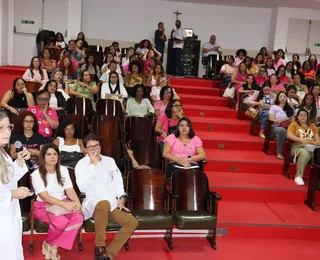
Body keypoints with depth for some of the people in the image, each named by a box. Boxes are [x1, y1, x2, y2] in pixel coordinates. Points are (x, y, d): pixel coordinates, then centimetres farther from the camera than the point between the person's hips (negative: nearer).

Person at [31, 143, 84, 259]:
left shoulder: (63, 170, 6)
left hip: (63, 204, 4)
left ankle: (54, 247, -12)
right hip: (43, 206, -4)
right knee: (61, 221, -34)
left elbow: (70, 190, -2)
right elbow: (45, 197, -18)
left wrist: (76, 201, -26)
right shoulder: (36, 174, -9)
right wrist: (65, 204, -33)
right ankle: (47, 243, -2)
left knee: (79, 218, -27)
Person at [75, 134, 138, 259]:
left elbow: (118, 180, 15)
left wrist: (121, 198, -1)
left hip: (112, 204, 5)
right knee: (104, 204, -41)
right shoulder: (81, 164, -1)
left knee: (132, 222, -16)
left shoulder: (110, 161, 15)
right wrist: (93, 165, -15)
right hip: (93, 202, -5)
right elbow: (82, 187, -15)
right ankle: (99, 247, -28)